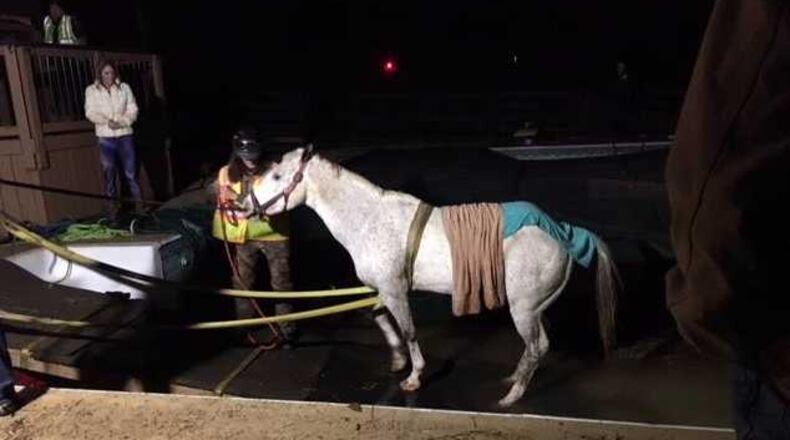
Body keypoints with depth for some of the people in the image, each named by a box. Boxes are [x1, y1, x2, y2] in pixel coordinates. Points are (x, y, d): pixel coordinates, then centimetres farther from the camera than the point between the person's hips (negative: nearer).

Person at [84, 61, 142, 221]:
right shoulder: (92, 90, 6)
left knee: (131, 173, -1)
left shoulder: (124, 88, 8)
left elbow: (132, 110, 3)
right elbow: (90, 112, -2)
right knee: (109, 175, 3)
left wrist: (121, 122, -14)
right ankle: (112, 211, 10)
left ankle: (140, 207, 6)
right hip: (105, 137, 0)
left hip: (125, 134, 0)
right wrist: (107, 121, -18)